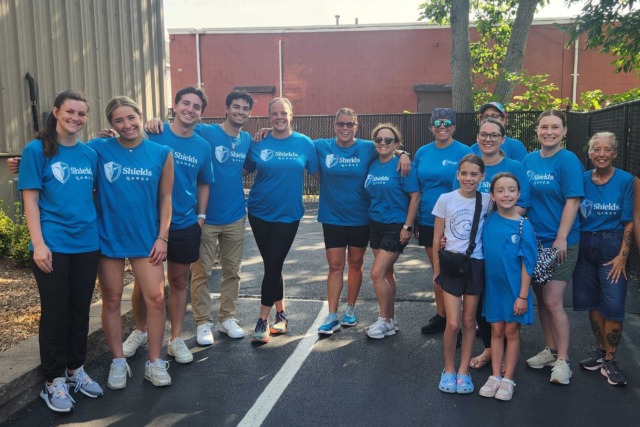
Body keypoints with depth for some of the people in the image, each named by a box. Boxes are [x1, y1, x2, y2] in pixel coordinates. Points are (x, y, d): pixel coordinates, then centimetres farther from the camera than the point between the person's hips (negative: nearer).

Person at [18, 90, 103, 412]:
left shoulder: (90, 154, 8)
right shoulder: (37, 150, -5)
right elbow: (30, 200, -8)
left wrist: (99, 231, 9)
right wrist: (38, 244, -14)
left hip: (87, 244, 4)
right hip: (52, 246, -4)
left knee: (80, 310, 13)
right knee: (55, 312, 4)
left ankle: (75, 369, 29)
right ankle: (54, 381, 19)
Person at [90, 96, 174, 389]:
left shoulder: (161, 153, -3)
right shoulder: (98, 149, -5)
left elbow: (165, 198, 0)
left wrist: (162, 237, -3)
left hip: (147, 239, 1)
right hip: (107, 237, 0)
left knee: (156, 298, 0)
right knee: (111, 301, 9)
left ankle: (154, 362, 16)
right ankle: (118, 362, 25)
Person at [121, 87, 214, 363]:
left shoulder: (202, 147, 3)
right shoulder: (154, 134, -8)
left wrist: (201, 216, 6)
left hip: (185, 226, 3)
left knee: (179, 282, 12)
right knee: (144, 282, 11)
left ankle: (176, 339, 25)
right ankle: (140, 331, 34)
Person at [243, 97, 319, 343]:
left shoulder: (304, 143, -1)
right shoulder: (259, 144, 0)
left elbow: (316, 173, 3)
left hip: (288, 214, -2)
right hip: (260, 213, 2)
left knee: (273, 266, -3)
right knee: (271, 265, 9)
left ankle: (263, 321, 8)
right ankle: (281, 314, 25)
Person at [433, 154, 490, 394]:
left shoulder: (487, 201, 0)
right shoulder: (446, 199, -3)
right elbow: (437, 238, 1)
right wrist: (437, 269, 0)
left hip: (475, 265, 1)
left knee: (469, 321, 10)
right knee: (453, 323, -5)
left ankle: (463, 371, 22)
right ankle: (448, 370, 16)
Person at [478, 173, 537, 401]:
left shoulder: (523, 226, -12)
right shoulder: (488, 220, -2)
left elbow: (527, 263, -10)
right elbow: (480, 249, 12)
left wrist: (523, 295, -11)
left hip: (514, 288, -3)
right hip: (493, 286, 3)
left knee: (512, 331, 9)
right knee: (496, 331, 12)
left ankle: (508, 379, 20)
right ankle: (495, 376, 23)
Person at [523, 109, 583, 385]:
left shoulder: (568, 160, -10)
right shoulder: (529, 160, 6)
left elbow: (573, 200, -13)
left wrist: (561, 238, -17)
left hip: (559, 242, -6)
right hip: (533, 239, 6)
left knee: (552, 301, -6)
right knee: (541, 298, 13)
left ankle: (562, 360, 8)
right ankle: (550, 350, 28)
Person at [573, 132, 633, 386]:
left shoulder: (625, 180, -4)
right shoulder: (582, 179, 3)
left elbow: (629, 222, -5)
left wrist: (622, 255, -10)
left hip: (612, 246, -3)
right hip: (584, 246, 3)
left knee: (613, 305, -5)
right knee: (591, 302, 10)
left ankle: (609, 361, 9)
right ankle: (600, 351, 27)